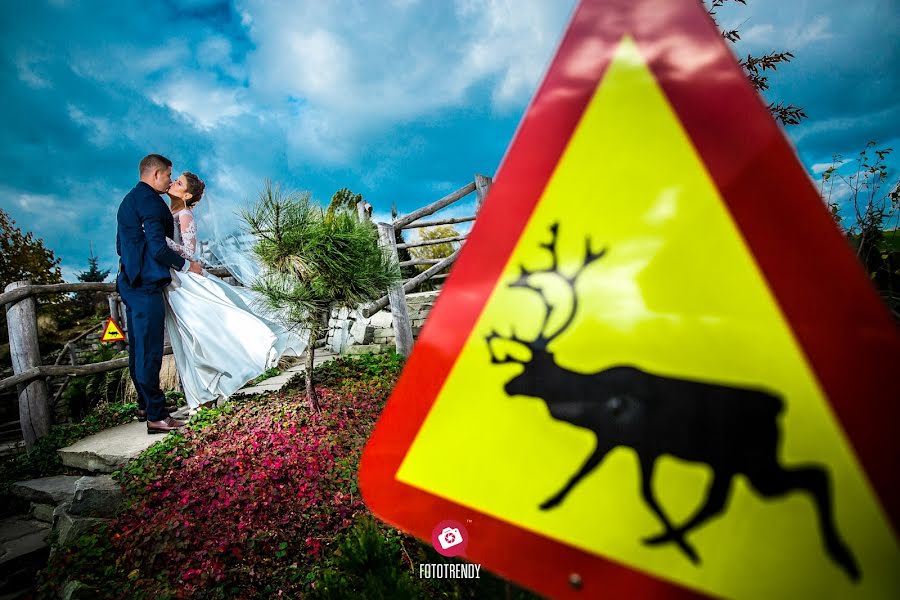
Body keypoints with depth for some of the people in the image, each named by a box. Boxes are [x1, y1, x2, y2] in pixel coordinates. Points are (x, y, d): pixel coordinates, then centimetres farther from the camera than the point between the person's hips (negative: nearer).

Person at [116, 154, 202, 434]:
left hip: (130, 282, 11)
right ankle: (156, 416, -3)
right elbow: (158, 247, -20)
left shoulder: (128, 200, 19)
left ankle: (145, 404, 27)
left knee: (139, 348, 16)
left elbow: (122, 246, 23)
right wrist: (186, 265, -8)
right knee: (150, 350, -8)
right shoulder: (150, 200, -12)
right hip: (147, 285, -10)